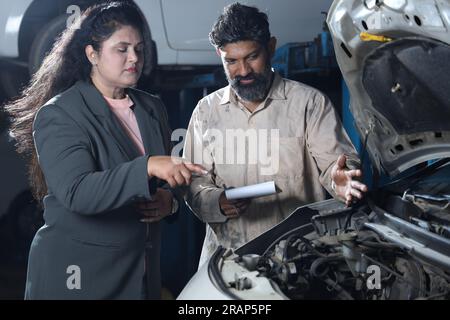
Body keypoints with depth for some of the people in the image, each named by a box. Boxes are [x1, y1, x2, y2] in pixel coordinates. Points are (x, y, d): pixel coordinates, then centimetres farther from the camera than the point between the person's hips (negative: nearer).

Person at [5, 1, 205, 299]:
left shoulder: (153, 108, 7)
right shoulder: (58, 114, -13)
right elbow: (76, 192, -26)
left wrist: (169, 200, -7)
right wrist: (148, 166, -36)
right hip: (78, 274, -5)